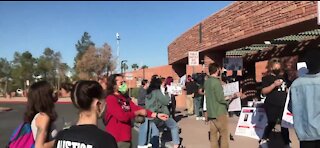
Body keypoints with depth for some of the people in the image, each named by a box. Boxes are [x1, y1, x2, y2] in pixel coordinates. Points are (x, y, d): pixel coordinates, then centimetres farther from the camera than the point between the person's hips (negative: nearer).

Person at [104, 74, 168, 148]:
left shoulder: (125, 98, 12)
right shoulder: (110, 99, -13)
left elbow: (137, 108, 3)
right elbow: (122, 116, -22)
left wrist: (156, 115, -6)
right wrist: (139, 112, -9)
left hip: (126, 138, 8)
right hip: (116, 139, -8)